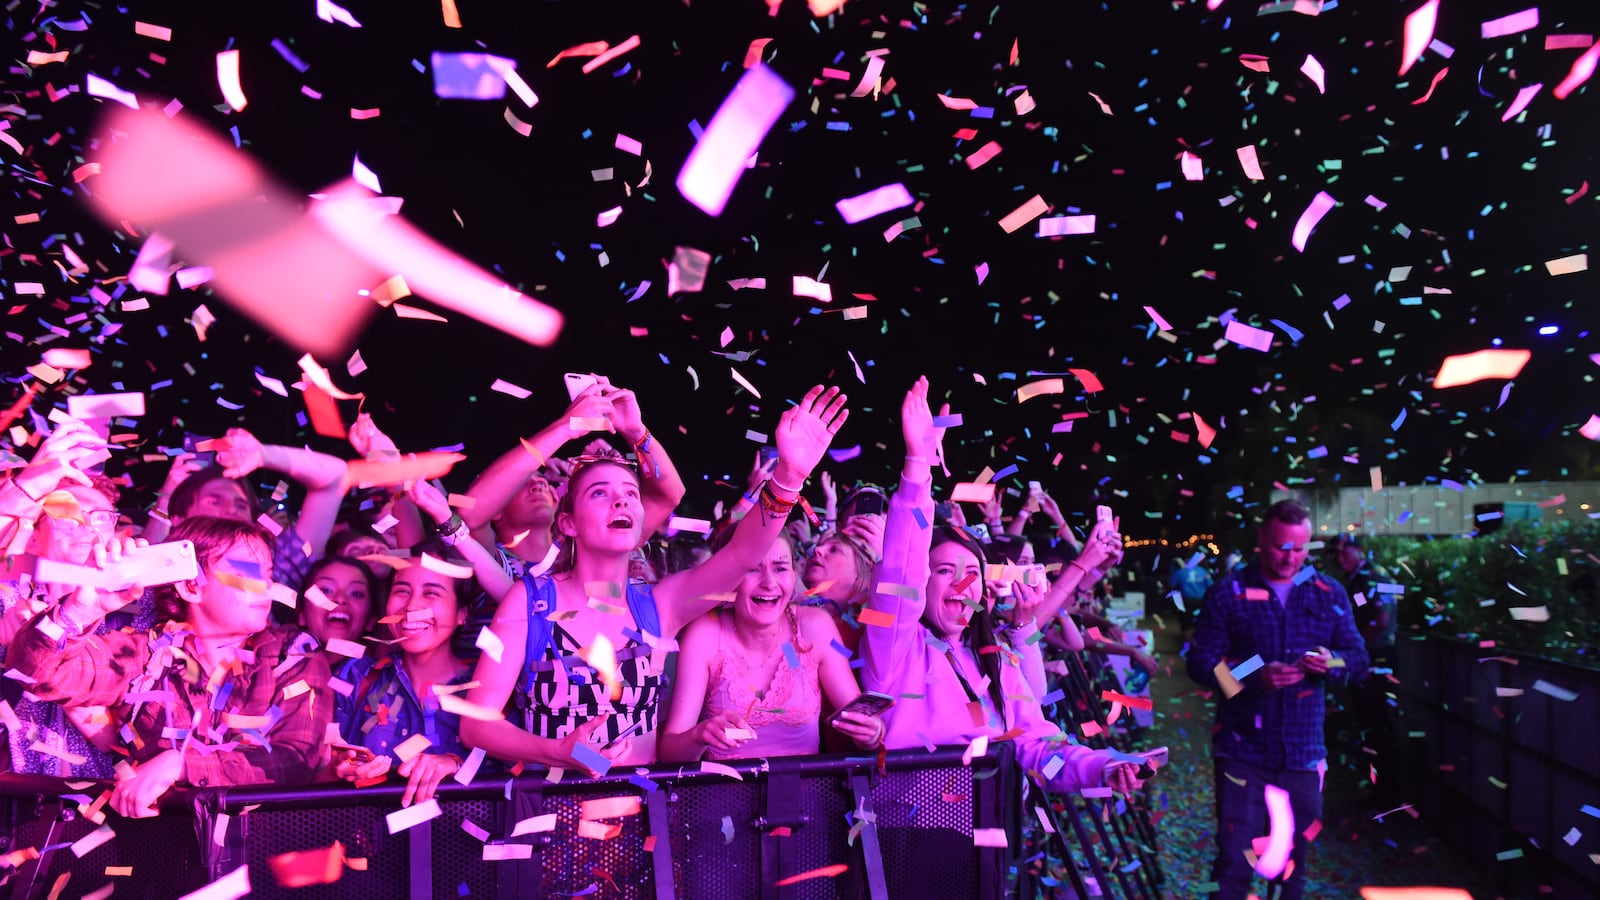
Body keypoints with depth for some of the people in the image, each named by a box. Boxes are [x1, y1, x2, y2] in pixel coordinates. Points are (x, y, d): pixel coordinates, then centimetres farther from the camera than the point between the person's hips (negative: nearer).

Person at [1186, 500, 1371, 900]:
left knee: (1294, 860, 15)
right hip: (1243, 751, -3)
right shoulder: (1228, 592, -3)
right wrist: (1256, 677, -22)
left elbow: (1360, 659, 6)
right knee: (1235, 860, -1)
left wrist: (1331, 662, -16)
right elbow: (1201, 662, -6)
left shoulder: (1330, 593, 6)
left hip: (1304, 753, 3)